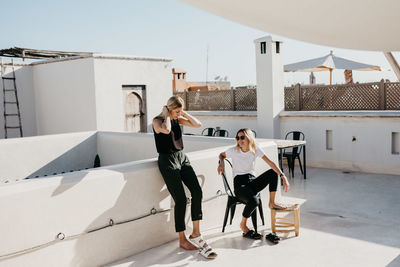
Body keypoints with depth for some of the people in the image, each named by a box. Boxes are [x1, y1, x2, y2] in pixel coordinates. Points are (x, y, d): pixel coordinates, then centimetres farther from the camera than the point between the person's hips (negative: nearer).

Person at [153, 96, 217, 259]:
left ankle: (195, 234, 3)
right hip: (168, 160, -6)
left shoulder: (178, 119, 9)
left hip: (181, 157, 6)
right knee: (180, 200, -7)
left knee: (197, 192, -7)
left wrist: (184, 113, 0)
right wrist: (166, 115, -16)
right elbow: (166, 129, -32)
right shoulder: (157, 121, -9)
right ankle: (182, 240, 6)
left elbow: (198, 125, 3)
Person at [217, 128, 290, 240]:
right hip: (239, 184, -3)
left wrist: (283, 177, -23)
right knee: (254, 201, -34)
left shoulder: (256, 149, -3)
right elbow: (221, 155, 14)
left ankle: (272, 203, -5)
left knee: (273, 172, -21)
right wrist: (222, 162, -10)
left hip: (252, 181, 3)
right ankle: (243, 225, -7)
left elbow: (270, 163, -13)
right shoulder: (233, 151, -7)